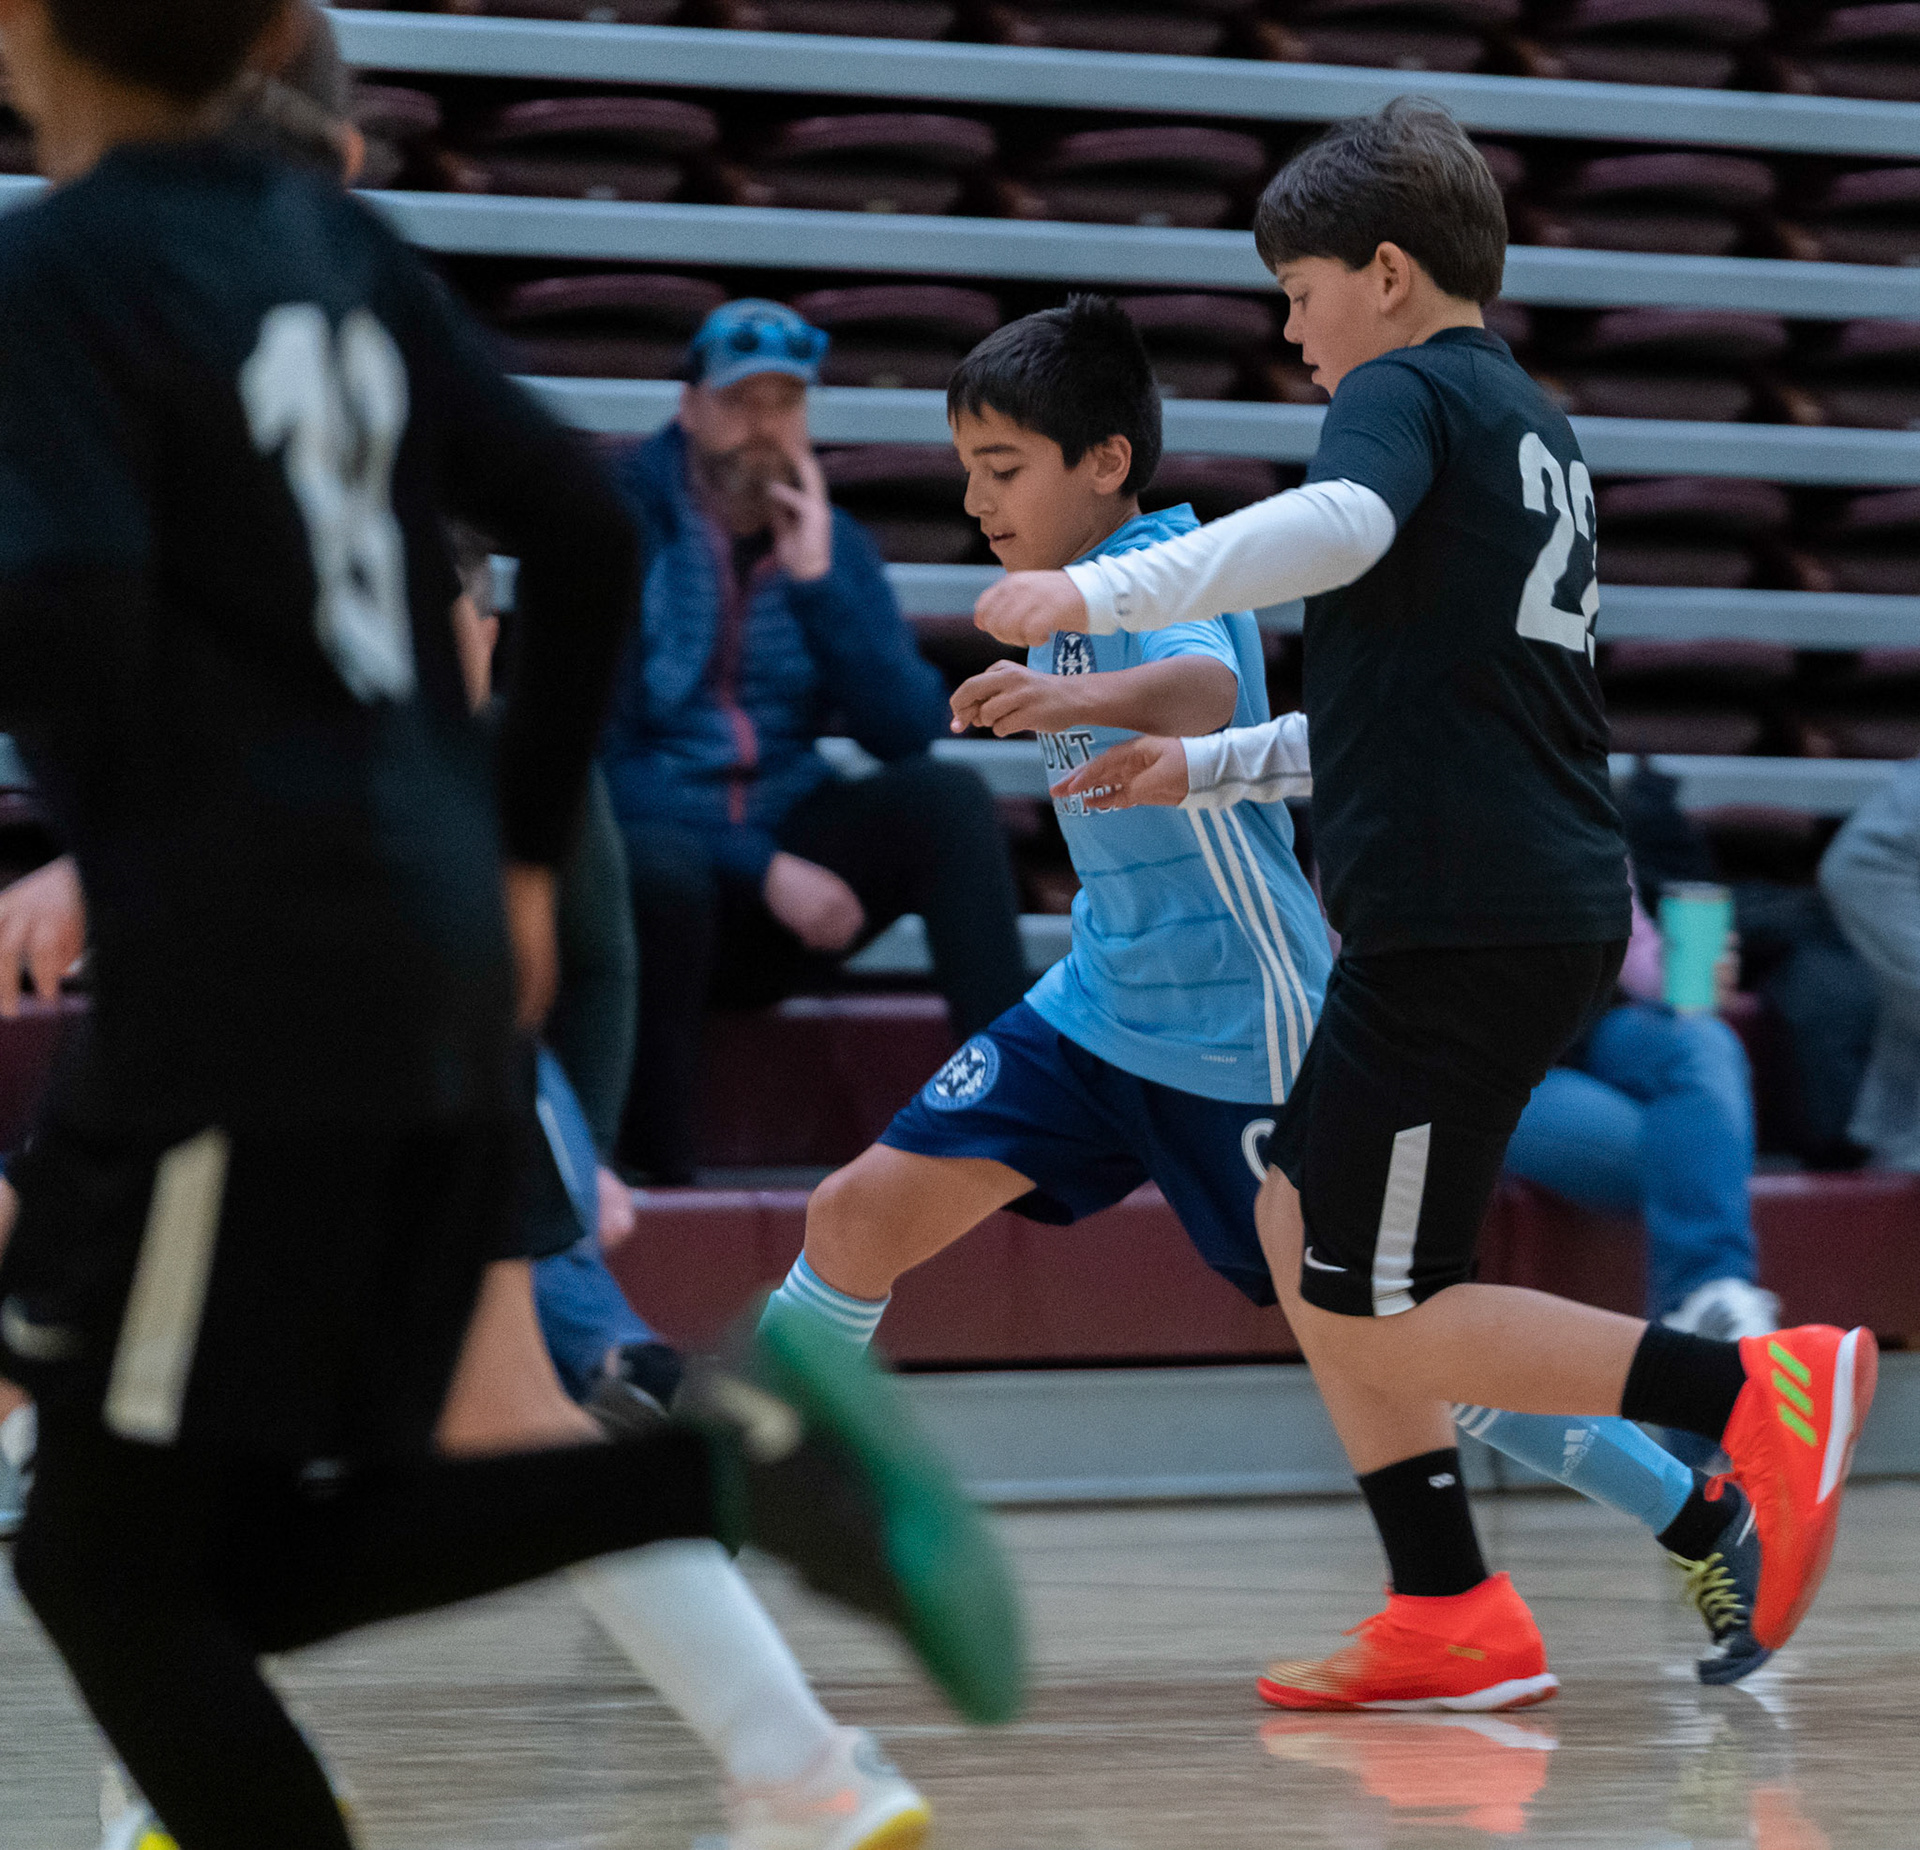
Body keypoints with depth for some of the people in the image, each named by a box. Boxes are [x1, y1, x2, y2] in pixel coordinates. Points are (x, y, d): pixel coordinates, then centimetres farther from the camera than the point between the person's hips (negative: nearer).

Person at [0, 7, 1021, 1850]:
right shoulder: (336, 244, 12)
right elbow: (583, 535, 12)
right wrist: (519, 854, 19)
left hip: (243, 994, -8)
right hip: (440, 979, 8)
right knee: (260, 1555, 14)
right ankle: (733, 1455, -4)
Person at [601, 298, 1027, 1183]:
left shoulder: (829, 540, 10)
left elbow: (911, 733, -1)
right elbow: (592, 760, -12)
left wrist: (817, 580, -11)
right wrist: (762, 870, -19)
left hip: (788, 860, 5)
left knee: (945, 794, -21)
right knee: (664, 869, -40)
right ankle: (657, 1177, -27)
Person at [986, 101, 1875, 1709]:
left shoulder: (1407, 393, -5)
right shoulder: (1531, 426, 23)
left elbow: (1340, 524, -30)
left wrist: (1099, 595, -29)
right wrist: (1203, 763, 35)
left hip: (1460, 919, -9)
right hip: (1555, 902, 9)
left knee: (1379, 1320, -5)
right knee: (1300, 1222, 16)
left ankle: (1757, 1395, -14)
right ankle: (1453, 1622, 12)